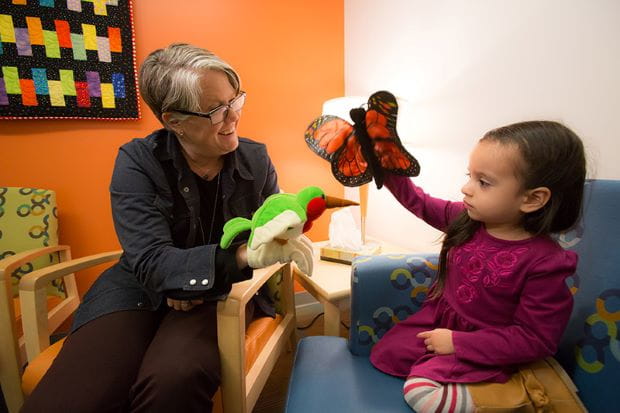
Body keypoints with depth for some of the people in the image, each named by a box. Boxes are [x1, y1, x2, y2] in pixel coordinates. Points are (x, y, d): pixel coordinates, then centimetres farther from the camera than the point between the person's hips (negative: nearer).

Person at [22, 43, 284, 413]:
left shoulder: (256, 158, -3)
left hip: (223, 292, 1)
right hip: (140, 288, 0)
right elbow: (152, 263, -18)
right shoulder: (137, 161, -10)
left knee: (176, 378, -32)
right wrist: (241, 254, -36)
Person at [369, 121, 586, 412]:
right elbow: (419, 202, 5)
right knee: (383, 356, 2)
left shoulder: (543, 262, -25)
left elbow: (535, 340, -19)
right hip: (437, 320, 6)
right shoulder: (465, 218, -11)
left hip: (483, 347, -5)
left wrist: (457, 343, -21)